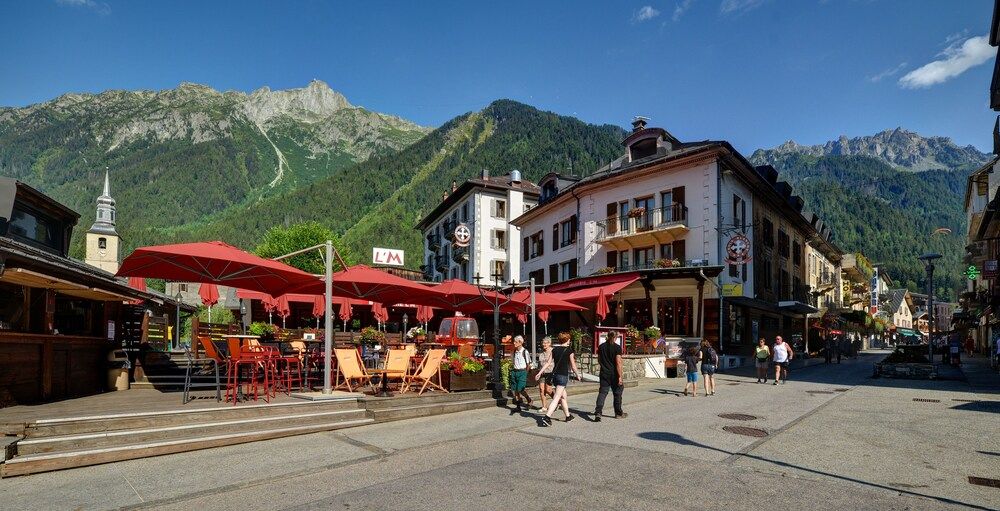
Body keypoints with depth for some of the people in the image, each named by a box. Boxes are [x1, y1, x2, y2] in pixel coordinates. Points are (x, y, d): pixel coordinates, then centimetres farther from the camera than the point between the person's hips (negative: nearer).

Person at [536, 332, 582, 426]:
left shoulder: (555, 349, 7)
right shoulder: (569, 350, -6)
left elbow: (548, 363, 3)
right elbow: (573, 365, 0)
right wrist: (578, 375, 13)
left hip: (554, 375, 6)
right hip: (563, 375, -6)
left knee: (563, 396, 20)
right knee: (556, 398, -10)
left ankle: (568, 416, 32)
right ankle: (547, 417, -21)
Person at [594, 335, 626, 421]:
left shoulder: (601, 346, 4)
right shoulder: (617, 347, -11)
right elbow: (618, 363, -16)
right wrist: (620, 377, -15)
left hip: (604, 374, 3)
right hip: (614, 374, -3)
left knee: (602, 393, 0)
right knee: (617, 393, 13)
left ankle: (598, 412, -15)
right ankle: (618, 413, 25)